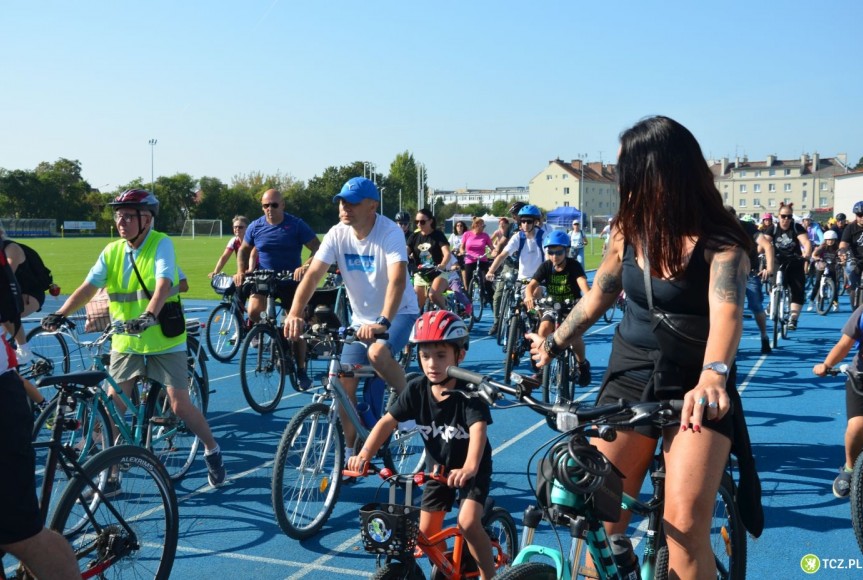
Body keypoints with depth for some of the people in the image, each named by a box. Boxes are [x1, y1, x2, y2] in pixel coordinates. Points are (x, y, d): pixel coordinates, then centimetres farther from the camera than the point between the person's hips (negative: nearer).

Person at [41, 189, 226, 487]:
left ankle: (212, 451, 22)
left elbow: (163, 284, -27)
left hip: (164, 341, -4)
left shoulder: (161, 244, -11)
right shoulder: (112, 251, 2)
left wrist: (149, 315, -44)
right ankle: (110, 475, 13)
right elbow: (88, 287, -7)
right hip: (125, 342, 4)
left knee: (180, 406, -3)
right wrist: (60, 314, -23)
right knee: (112, 407, 0)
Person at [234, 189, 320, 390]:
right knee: (253, 311, -27)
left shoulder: (296, 225, -11)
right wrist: (241, 271, -4)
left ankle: (301, 371, 13)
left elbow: (318, 249, -14)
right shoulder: (255, 227, -2)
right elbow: (244, 250, 13)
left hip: (290, 281, -1)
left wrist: (304, 267, -31)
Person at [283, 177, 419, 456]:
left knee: (377, 352, -34)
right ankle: (351, 450, 14)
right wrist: (294, 313, -34)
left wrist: (383, 322, -50)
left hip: (398, 313, -5)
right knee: (345, 381, -3)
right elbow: (313, 274, -18)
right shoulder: (337, 234, -10)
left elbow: (397, 279, -37)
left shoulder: (390, 232, -23)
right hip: (361, 318, 5)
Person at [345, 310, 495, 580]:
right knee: (427, 534, 4)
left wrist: (469, 467, -59)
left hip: (473, 469, -4)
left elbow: (478, 429, -41)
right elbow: (388, 421, -19)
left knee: (468, 523, -23)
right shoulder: (417, 389, -16)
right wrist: (365, 453, -36)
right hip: (437, 467, 4)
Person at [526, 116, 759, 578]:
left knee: (684, 526, -17)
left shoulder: (720, 243, -15)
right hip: (628, 378, 4)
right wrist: (553, 343, 16)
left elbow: (727, 310, -33)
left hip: (696, 388, -4)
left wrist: (713, 376, -51)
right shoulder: (628, 229, 0)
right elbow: (598, 296, 14)